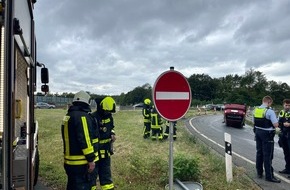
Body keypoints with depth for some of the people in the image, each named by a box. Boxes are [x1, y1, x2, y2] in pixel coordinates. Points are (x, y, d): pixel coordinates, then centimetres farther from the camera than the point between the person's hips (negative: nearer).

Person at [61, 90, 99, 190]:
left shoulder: (68, 116, 13)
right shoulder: (82, 116, -18)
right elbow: (85, 140, -23)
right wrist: (91, 159, -18)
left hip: (70, 161, 9)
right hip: (83, 163, -9)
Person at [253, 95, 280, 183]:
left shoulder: (256, 109, 4)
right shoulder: (269, 111, -17)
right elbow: (276, 125, -18)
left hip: (258, 132, 7)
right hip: (267, 134, -7)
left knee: (259, 152, 15)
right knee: (267, 155, -1)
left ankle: (259, 172, 24)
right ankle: (269, 176, 5)